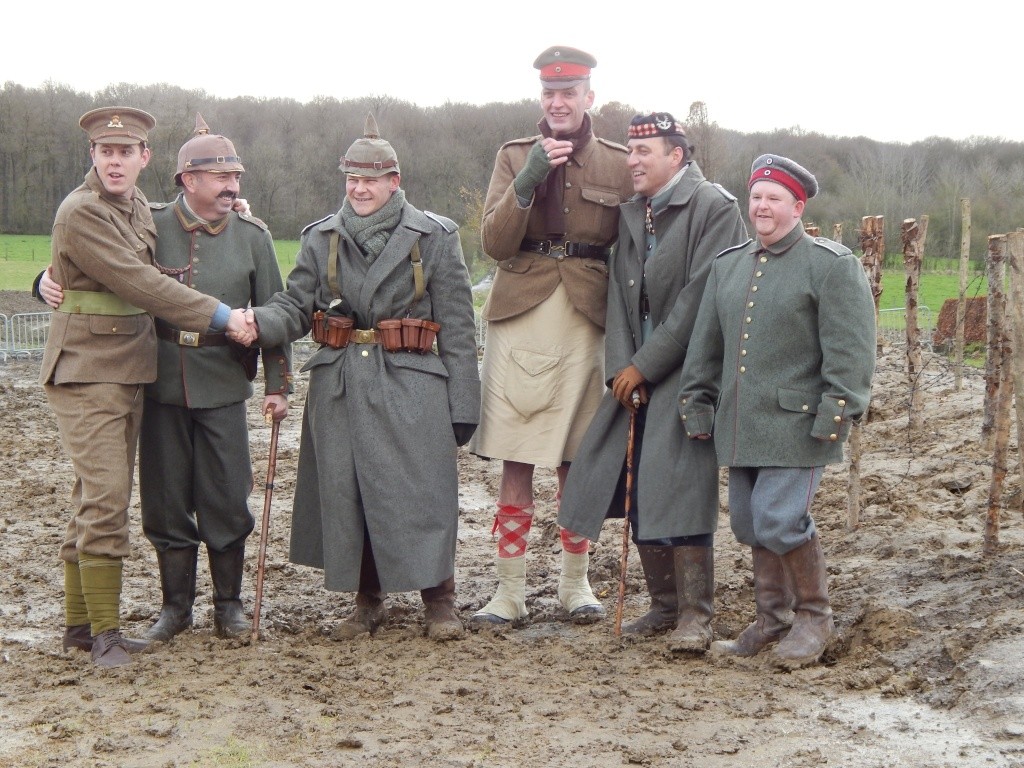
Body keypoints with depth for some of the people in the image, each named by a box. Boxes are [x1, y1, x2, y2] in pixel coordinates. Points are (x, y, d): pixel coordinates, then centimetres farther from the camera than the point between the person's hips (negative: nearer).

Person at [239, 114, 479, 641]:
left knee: (421, 493, -4)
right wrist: (257, 322, -20)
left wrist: (462, 406, -4)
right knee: (345, 494, 6)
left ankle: (439, 601, 11)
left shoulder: (434, 237, 1)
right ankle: (367, 601, 22)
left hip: (411, 387, -3)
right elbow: (296, 307, 3)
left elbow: (457, 327, 0)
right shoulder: (321, 239, 9)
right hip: (338, 389, 3)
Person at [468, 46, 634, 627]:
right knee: (516, 463, 0)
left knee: (578, 462, 8)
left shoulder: (618, 164, 7)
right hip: (520, 322, 0)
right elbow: (494, 242, -2)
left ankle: (577, 584, 22)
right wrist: (529, 179, -15)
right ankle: (511, 591, 8)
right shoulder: (514, 156, 8)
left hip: (585, 324, 0)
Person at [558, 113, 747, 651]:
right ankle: (664, 604, 19)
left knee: (679, 489, -12)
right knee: (637, 490, 6)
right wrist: (620, 368, -5)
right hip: (638, 373, 7)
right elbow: (619, 296, 8)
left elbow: (700, 299, -15)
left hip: (688, 373, -7)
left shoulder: (714, 207, -8)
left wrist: (645, 365, -15)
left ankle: (695, 614, -3)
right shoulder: (631, 213, 14)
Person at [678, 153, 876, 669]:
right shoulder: (728, 265, 14)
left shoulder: (831, 265, -5)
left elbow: (850, 349, -10)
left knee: (780, 520, -13)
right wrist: (696, 403, 15)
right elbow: (706, 343, 19)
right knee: (750, 524, 11)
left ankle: (814, 617, 8)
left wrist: (836, 411, -16)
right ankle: (772, 618, 26)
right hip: (741, 425, 7)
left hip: (797, 423, -7)